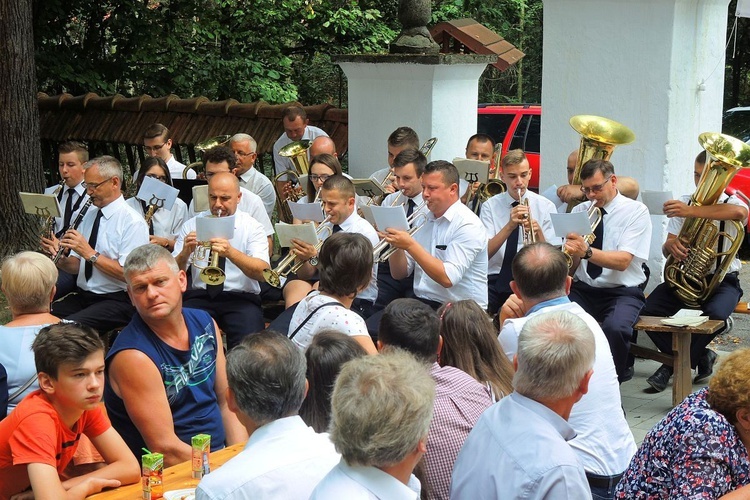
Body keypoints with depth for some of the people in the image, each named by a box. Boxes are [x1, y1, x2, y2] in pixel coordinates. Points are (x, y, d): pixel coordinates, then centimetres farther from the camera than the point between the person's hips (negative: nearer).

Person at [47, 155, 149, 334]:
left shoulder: (133, 222, -9)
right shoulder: (90, 214, 14)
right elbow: (77, 266, 17)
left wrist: (90, 253, -20)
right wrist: (61, 259, -5)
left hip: (117, 300, -7)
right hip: (81, 296, 7)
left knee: (69, 326, -32)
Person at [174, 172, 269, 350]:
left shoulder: (252, 227, 3)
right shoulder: (192, 225, 10)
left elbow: (262, 272, -13)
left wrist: (231, 252, -28)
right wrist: (185, 252, -18)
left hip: (241, 299, -2)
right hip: (200, 297, 2)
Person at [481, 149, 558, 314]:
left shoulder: (546, 206, 5)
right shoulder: (490, 206, 5)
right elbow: (485, 252, -7)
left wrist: (538, 232, -18)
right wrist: (510, 226, -20)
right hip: (495, 280, 1)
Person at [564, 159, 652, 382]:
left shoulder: (636, 211, -4)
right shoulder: (579, 211, 9)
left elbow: (623, 261, -18)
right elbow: (570, 267, 4)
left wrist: (587, 251, -34)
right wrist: (572, 255, -19)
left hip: (622, 292, -4)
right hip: (582, 289, 4)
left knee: (615, 328, -35)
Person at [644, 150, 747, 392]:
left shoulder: (731, 203, -4)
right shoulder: (685, 202, 7)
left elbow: (739, 212, -33)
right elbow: (666, 249, 2)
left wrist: (692, 211, -44)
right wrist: (671, 245, -25)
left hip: (721, 280, -3)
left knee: (715, 315, -35)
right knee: (648, 311, -21)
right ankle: (699, 357, -1)